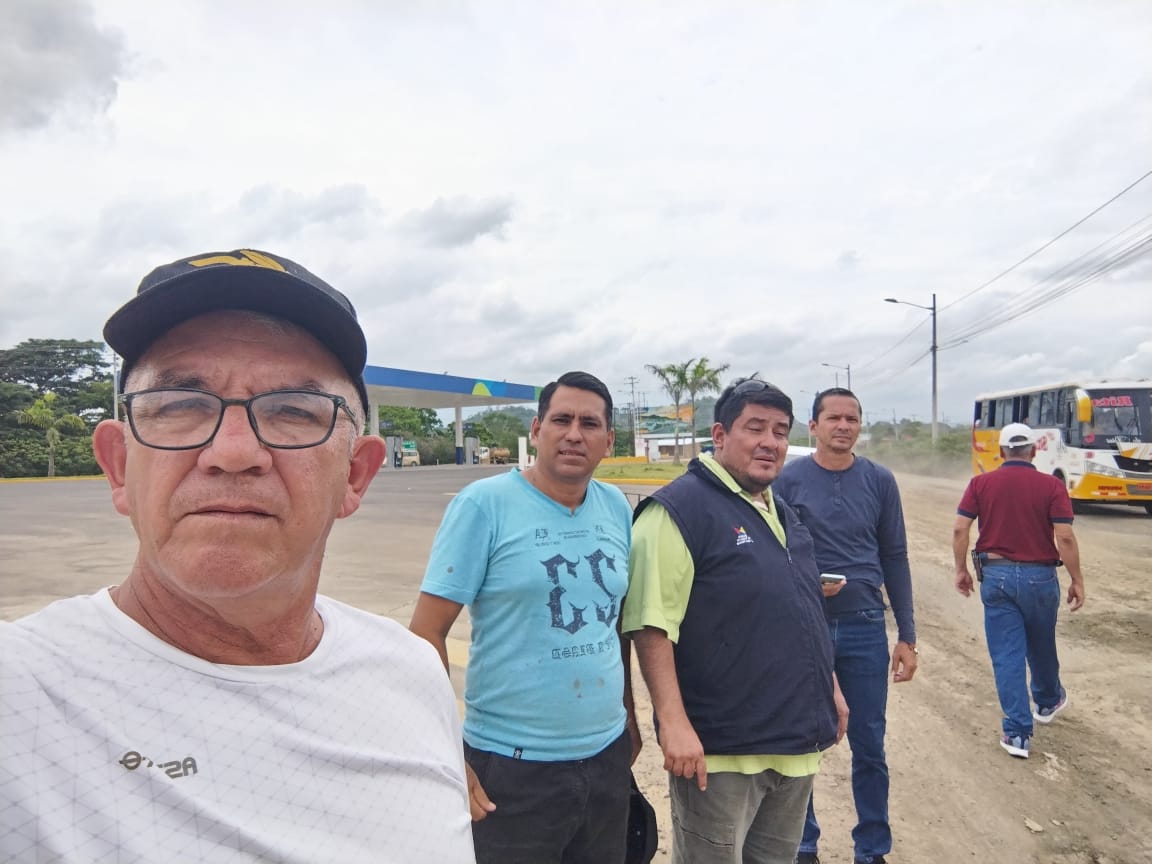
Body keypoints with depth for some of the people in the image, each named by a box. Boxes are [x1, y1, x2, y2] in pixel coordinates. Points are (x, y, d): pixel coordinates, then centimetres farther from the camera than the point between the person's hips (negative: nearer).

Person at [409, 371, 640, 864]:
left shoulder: (617, 508, 3)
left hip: (607, 758, 5)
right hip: (512, 768, -5)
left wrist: (629, 715, 14)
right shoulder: (484, 504, -13)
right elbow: (426, 633, -13)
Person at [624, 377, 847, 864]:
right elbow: (652, 625, -22)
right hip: (720, 750, -8)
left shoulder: (781, 512, 12)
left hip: (796, 744, 8)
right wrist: (673, 722, -25)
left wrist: (829, 688, 21)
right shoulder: (681, 509, -16)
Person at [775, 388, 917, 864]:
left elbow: (894, 558, 5)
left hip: (866, 628, 2)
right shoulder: (788, 479, -5)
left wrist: (906, 636, 4)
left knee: (869, 746, 11)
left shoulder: (879, 480, 1)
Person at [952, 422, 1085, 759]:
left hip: (995, 574, 0)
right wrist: (1077, 580, -1)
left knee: (1006, 654, 5)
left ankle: (1017, 732, 5)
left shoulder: (981, 483, -3)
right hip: (1039, 576, 0)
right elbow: (1064, 538, -11)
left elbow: (960, 530, -7)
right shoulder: (1052, 486, -7)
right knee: (1041, 647, 22)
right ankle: (1048, 702, 47)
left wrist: (961, 570, 4)